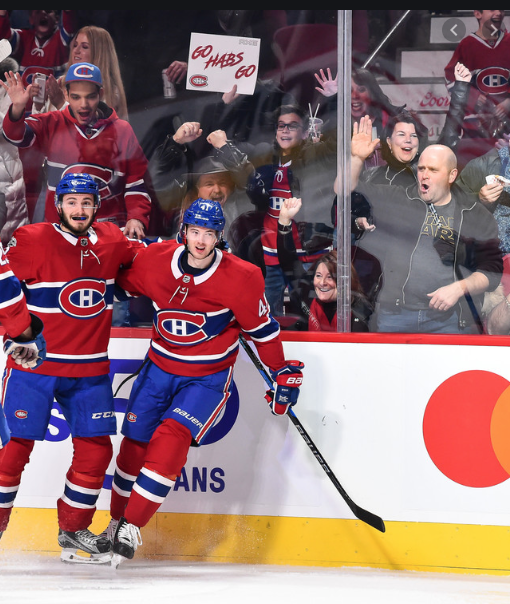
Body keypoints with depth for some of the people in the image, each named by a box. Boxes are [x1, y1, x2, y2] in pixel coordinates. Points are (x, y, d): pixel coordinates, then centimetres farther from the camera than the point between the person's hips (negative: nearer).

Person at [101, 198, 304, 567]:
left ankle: (132, 529, -18)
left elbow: (262, 328, -5)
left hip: (208, 377, -3)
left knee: (172, 438, -22)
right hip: (160, 368, 4)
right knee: (135, 443, 6)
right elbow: (122, 283, 11)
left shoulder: (241, 278, -17)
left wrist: (283, 374, -1)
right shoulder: (155, 260, -11)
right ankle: (117, 523, 28)